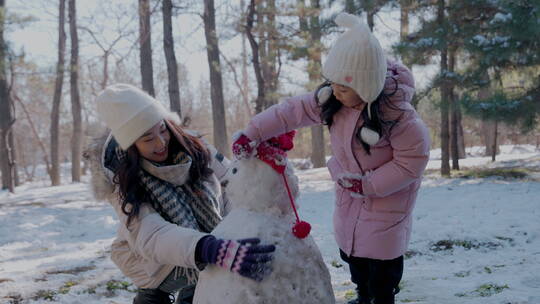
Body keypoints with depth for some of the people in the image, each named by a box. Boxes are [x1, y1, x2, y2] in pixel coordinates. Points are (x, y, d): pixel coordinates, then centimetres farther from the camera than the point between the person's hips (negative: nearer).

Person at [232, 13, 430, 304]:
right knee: (351, 250, 22)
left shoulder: (396, 113, -32)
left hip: (386, 196, -6)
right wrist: (252, 133, -16)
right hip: (350, 191, 7)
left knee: (381, 260, 0)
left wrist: (368, 184, -26)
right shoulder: (331, 99, -15)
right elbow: (293, 110, -9)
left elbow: (413, 159, -27)